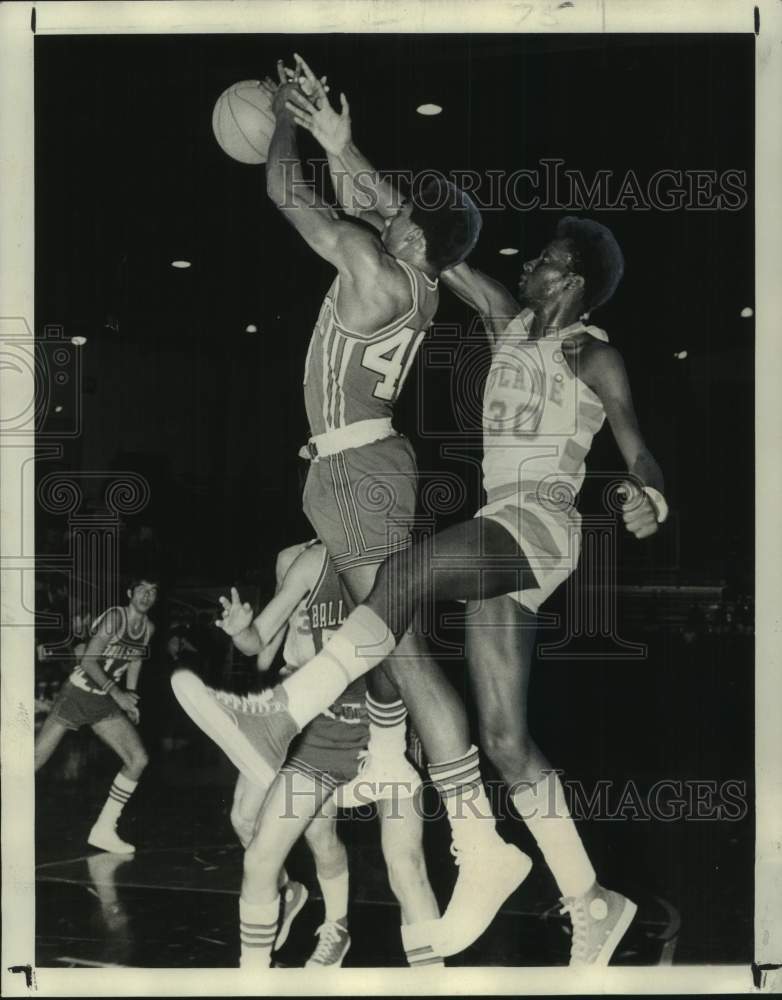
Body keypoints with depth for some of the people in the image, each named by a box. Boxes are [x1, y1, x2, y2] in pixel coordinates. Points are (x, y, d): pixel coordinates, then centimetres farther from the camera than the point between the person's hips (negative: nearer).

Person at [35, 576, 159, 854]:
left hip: (105, 703, 6)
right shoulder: (114, 617, -17)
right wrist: (117, 693, -24)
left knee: (138, 759, -3)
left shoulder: (149, 628, 3)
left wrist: (130, 698, 14)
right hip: (78, 694, -6)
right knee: (35, 761, -7)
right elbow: (88, 661, -20)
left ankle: (104, 831, 5)